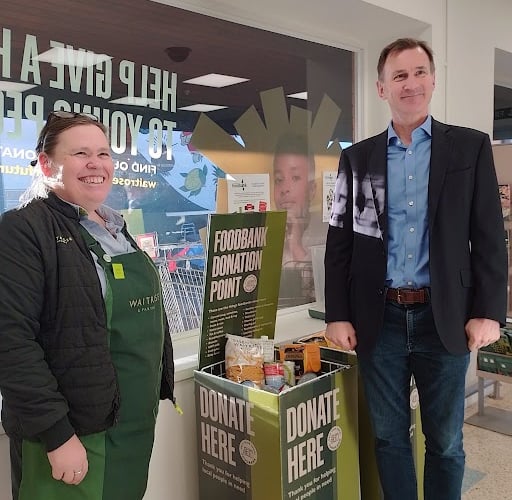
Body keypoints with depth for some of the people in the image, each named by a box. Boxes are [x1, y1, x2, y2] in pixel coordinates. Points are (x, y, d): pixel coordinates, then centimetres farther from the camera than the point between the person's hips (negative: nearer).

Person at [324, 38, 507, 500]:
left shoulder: (471, 147, 3)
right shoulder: (358, 158, 6)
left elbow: (489, 237, 0)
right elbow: (339, 244, 4)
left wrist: (488, 311, -7)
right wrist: (338, 316, -1)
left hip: (444, 317, -1)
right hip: (379, 318, 1)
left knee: (445, 441, 14)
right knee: (389, 437, 14)